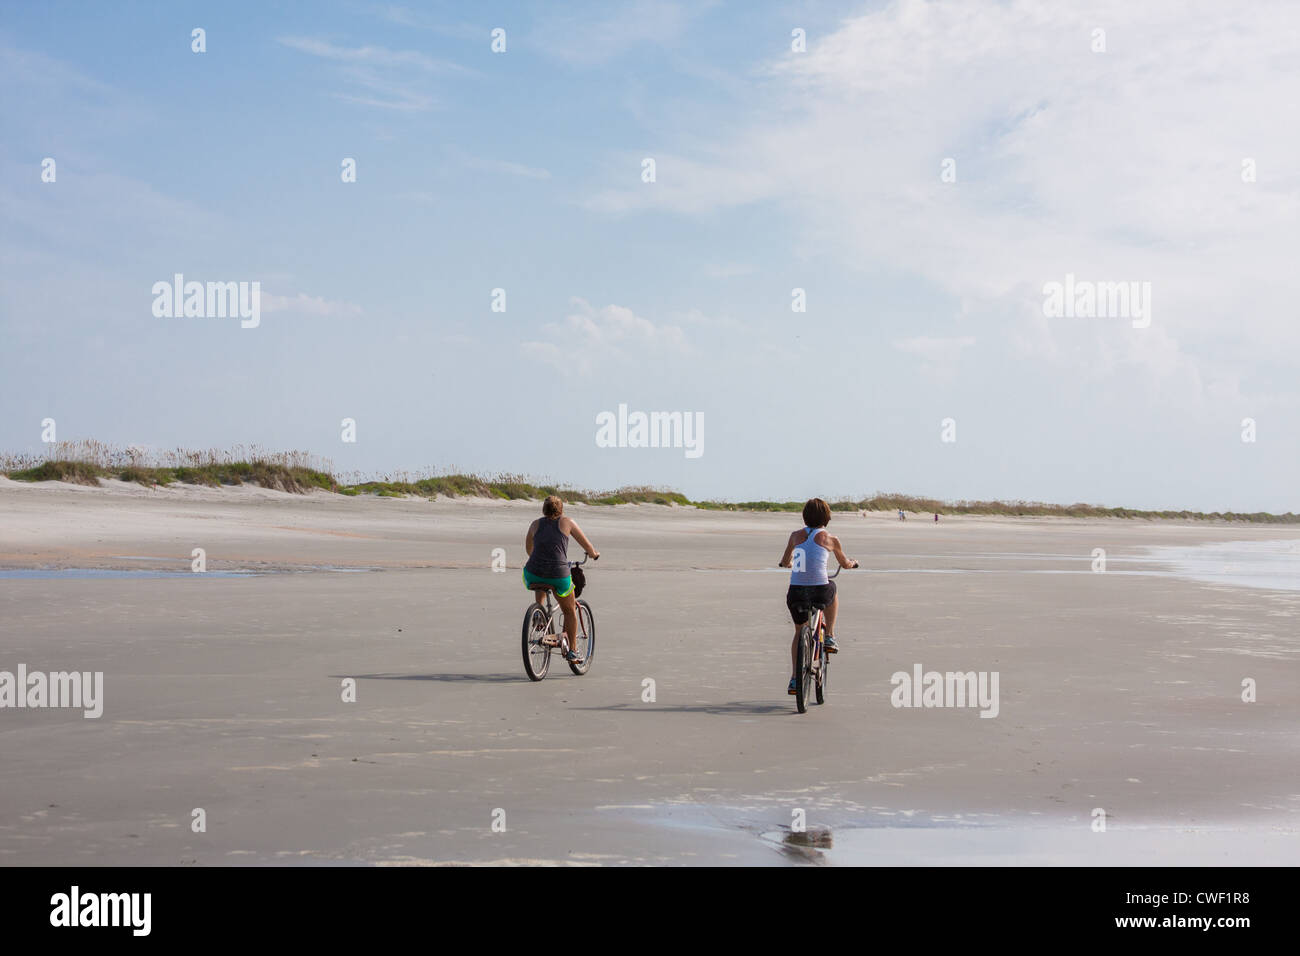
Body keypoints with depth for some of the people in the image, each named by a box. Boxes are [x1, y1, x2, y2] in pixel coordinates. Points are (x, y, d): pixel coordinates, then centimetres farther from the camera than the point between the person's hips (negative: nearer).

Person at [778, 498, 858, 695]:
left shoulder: (796, 535, 9)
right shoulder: (830, 539, 3)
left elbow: (784, 562, 24)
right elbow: (844, 563, 21)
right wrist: (852, 563, 45)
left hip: (796, 592, 2)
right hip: (819, 591, -2)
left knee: (800, 631, 25)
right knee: (832, 589, 36)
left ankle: (794, 679, 17)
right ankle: (830, 637, 32)